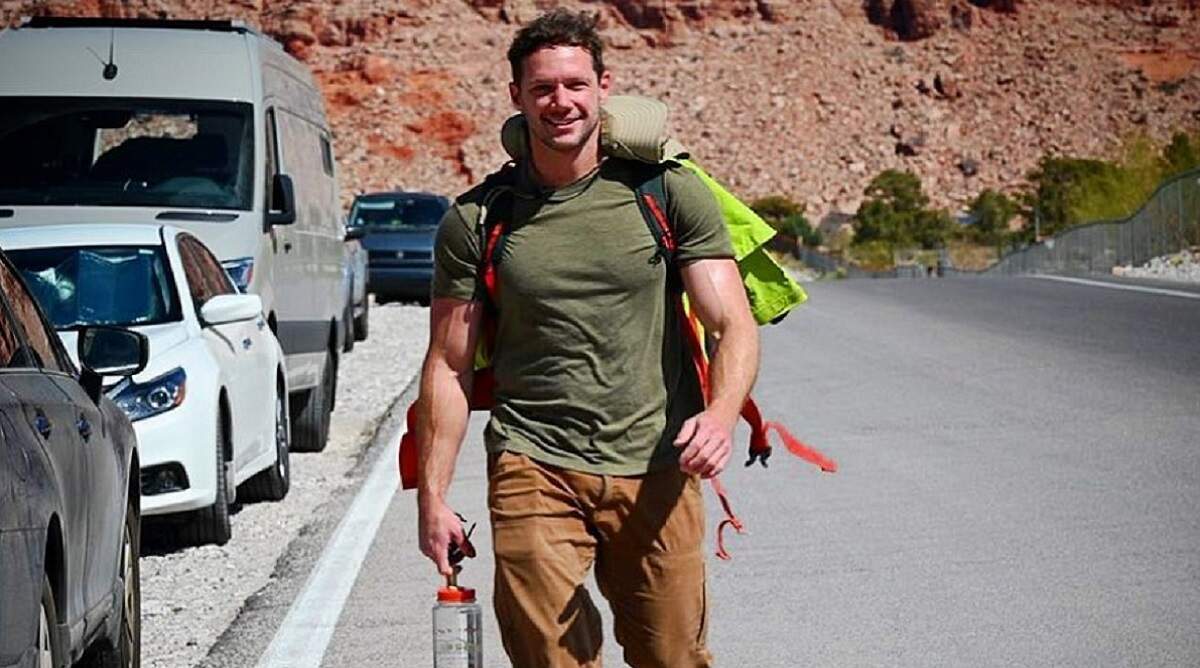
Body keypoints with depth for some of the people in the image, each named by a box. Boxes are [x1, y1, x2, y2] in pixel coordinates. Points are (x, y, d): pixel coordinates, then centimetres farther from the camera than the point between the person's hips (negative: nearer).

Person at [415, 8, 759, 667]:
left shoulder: (670, 193, 3)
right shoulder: (475, 220, 5)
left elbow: (734, 327, -2)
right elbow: (448, 366, 8)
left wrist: (721, 413, -23)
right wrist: (432, 496, 2)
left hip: (655, 470, 0)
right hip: (533, 467, 0)